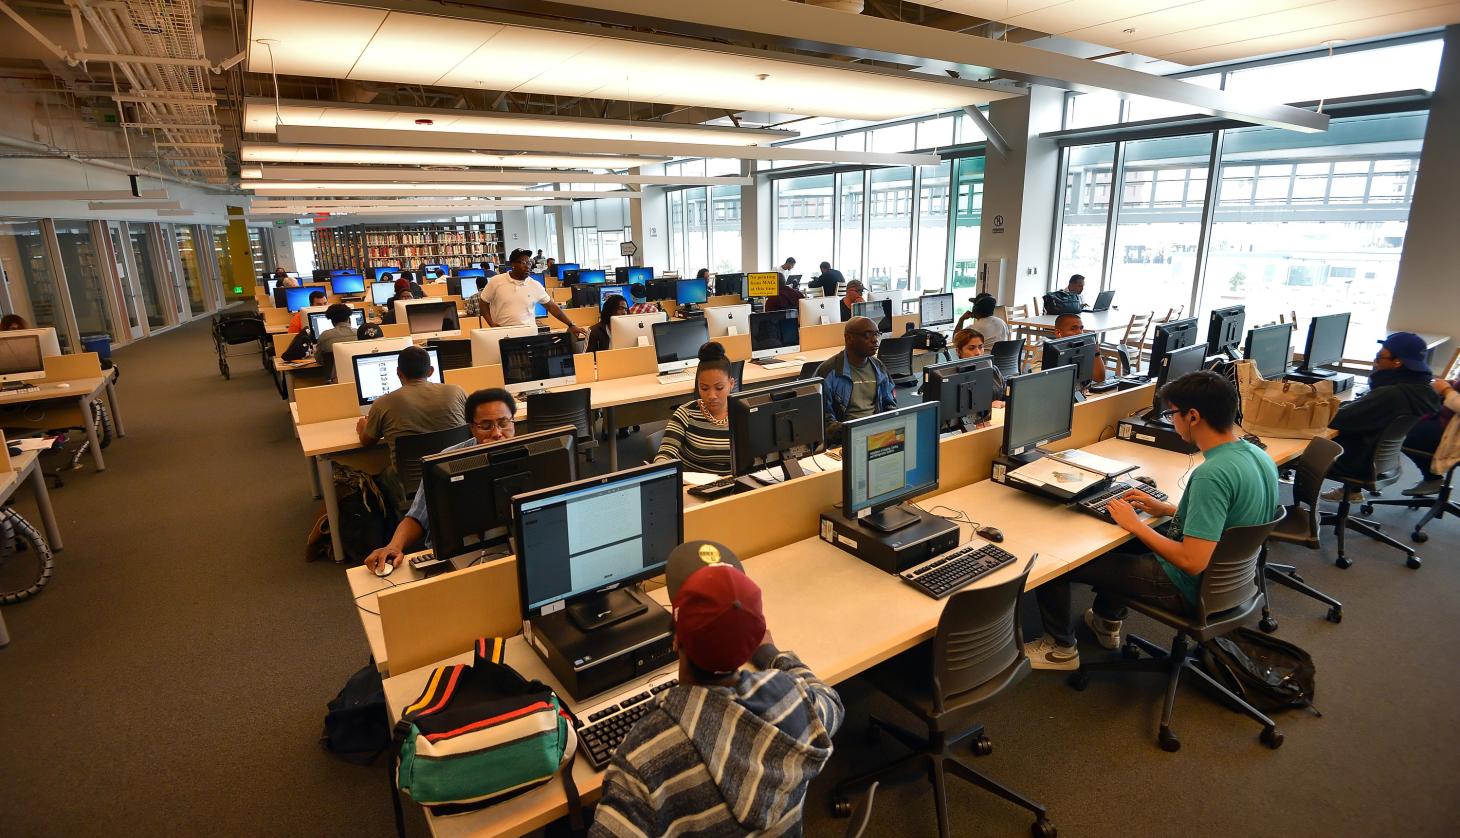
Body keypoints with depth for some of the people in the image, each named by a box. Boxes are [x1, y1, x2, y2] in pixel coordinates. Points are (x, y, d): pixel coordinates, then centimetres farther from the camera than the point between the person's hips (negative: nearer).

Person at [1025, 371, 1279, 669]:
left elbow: (1192, 562, -32)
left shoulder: (1212, 474, -32)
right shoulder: (1259, 455, -3)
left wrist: (1136, 525, -20)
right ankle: (1107, 622, 38)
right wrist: (1168, 509, 8)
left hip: (1187, 588, -9)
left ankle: (1061, 648, 18)